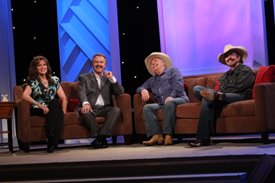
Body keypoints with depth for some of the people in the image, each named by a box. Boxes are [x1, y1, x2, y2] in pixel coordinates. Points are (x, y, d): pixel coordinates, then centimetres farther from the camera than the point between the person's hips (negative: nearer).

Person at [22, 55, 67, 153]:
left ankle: (52, 140, -35)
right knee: (55, 103, -33)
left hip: (54, 109, 3)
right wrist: (40, 105, -24)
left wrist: (63, 111, -6)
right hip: (38, 110, -3)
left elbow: (63, 98, 13)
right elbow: (25, 96, -12)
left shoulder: (54, 80, 18)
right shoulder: (32, 81, 7)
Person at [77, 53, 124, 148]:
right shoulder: (84, 78, 16)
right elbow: (82, 92, -3)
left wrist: (112, 79, -2)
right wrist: (85, 103, -26)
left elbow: (120, 92, 12)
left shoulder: (108, 78, 23)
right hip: (90, 108, -2)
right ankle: (102, 138, -33)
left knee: (116, 110, -29)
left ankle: (101, 136, -37)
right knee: (84, 112, -35)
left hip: (104, 108, 2)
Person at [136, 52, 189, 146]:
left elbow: (178, 85, 0)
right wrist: (143, 90, 3)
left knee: (169, 103, -38)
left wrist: (171, 96, -17)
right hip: (162, 103, 5)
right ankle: (157, 135, -37)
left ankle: (168, 135, -43)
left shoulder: (173, 71, 17)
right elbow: (139, 88, 29)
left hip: (179, 99, -5)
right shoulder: (152, 80, 32)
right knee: (147, 107, -22)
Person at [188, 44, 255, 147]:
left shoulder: (246, 70, 11)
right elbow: (220, 90, 16)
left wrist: (219, 94, -17)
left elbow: (239, 87, -8)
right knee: (197, 88, -22)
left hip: (239, 97, -7)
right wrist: (213, 93, -12)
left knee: (208, 99, -37)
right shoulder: (225, 75, 33)